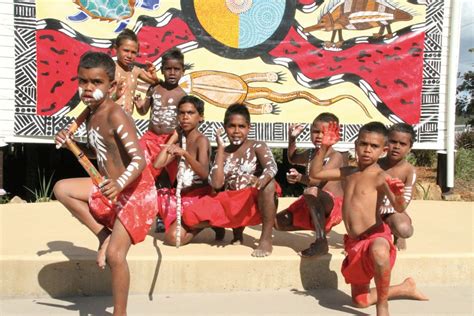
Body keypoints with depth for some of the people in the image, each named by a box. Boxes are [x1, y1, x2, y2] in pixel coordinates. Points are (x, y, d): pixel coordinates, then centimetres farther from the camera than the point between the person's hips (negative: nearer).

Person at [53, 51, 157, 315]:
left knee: (115, 255, -7)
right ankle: (104, 234, 8)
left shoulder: (115, 116, -22)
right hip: (113, 188, 9)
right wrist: (71, 144, 1)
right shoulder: (91, 114, 5)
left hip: (135, 191, -9)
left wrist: (119, 183, -46)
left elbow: (139, 160, -29)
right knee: (62, 189, 10)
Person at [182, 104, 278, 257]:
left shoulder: (257, 146, -1)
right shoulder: (223, 153, 7)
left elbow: (271, 166, -22)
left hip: (255, 202, -3)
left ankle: (266, 238, -22)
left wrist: (263, 179, -47)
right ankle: (236, 227, 7)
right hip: (230, 203, 4)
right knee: (190, 217, -14)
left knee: (269, 183, -36)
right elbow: (216, 184, -8)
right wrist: (220, 148, -6)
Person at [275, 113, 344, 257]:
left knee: (311, 192, -41)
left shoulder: (336, 156, -14)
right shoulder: (310, 153, 10)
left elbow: (318, 180, -29)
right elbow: (292, 159, 31)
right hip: (311, 206, 8)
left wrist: (300, 178, -49)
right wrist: (292, 139, 16)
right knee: (278, 222, 4)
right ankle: (320, 226, 14)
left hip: (332, 205, -8)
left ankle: (321, 242, -34)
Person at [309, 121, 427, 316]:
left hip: (375, 235, -6)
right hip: (354, 242, 6)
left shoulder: (380, 177, -12)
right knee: (360, 300, 14)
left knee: (379, 252, -46)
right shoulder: (347, 173, 7)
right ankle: (405, 288, 36)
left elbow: (399, 208, -24)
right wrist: (324, 147, 0)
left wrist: (398, 196, -47)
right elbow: (315, 173, 11)